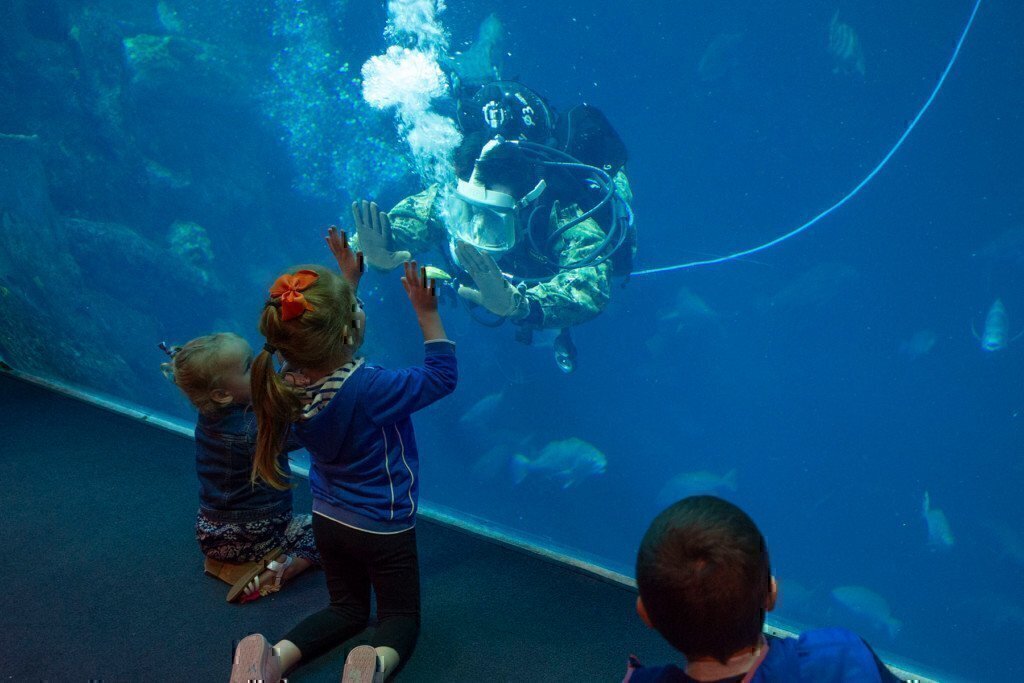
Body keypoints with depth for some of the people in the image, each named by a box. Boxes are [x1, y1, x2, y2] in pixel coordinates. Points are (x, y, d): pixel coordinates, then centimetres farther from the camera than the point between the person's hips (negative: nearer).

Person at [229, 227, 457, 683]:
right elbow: (443, 376, -18)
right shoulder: (371, 389, -34)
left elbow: (327, 336, 6)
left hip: (328, 520, 6)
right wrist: (427, 314, -12)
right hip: (383, 527, -5)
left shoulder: (289, 387, -15)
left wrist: (347, 280, 10)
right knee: (401, 616, 14)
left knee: (346, 610, 24)